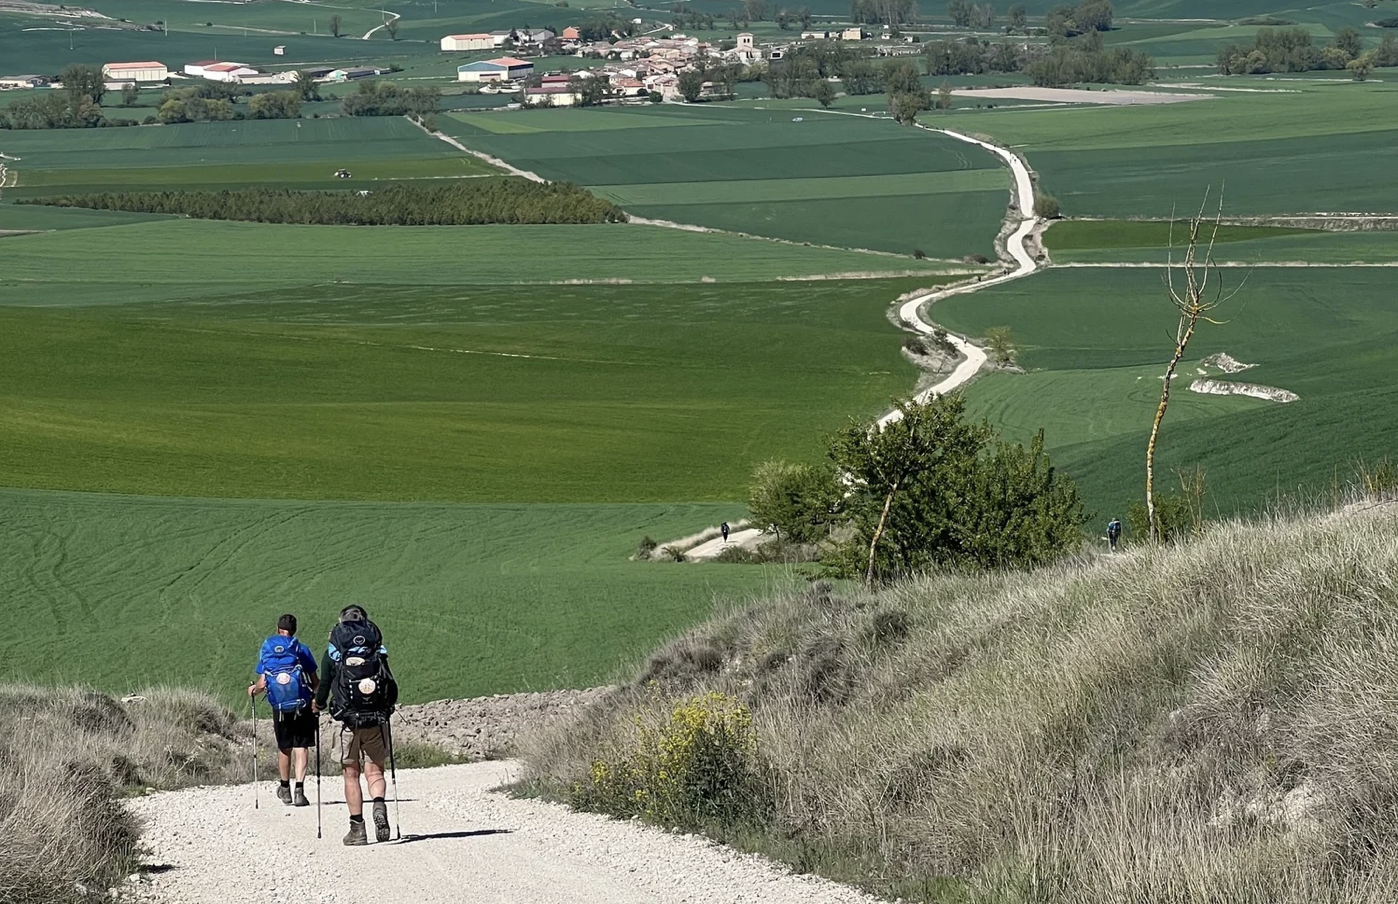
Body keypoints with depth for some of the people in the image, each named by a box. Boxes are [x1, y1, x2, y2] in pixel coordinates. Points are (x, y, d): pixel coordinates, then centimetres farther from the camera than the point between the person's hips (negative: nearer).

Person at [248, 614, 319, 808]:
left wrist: (253, 690, 22)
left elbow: (262, 683, 0)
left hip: (279, 706, 2)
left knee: (284, 748, 16)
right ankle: (299, 788, -16)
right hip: (302, 705, -2)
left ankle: (285, 789, 31)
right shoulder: (301, 649, 1)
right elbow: (315, 682, 0)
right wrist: (318, 693, 23)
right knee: (301, 747, -2)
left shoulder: (267, 648, 4)